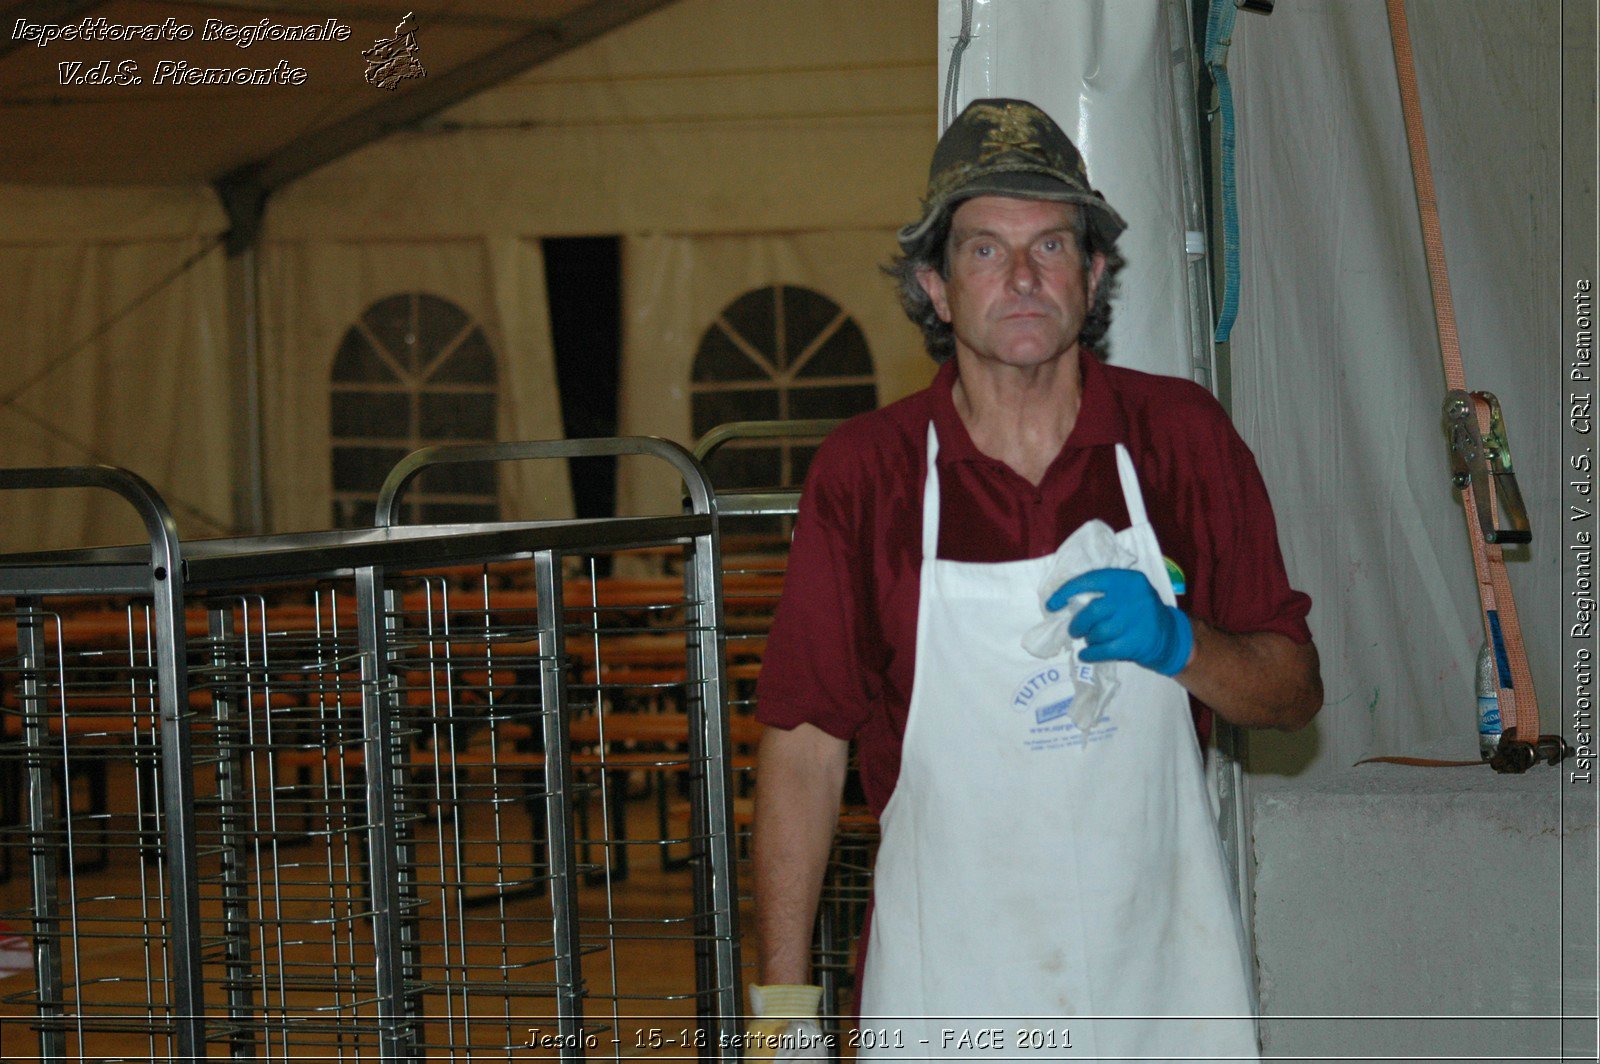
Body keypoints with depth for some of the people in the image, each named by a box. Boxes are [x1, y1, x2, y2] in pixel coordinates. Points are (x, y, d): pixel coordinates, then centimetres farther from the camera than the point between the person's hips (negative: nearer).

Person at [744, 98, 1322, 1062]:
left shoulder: (1185, 438, -1)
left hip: (1163, 975, 1)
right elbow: (804, 740, -3)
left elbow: (1295, 690, 4)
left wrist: (1179, 644, -17)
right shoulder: (863, 474, -5)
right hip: (947, 984, -1)